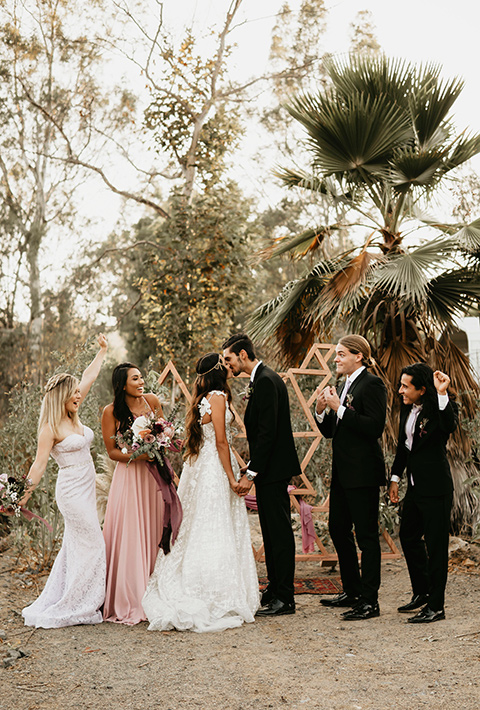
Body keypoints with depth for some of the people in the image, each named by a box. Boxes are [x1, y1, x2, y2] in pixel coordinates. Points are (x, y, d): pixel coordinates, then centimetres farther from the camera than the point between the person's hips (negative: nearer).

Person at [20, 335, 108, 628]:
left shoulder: (74, 416, 8)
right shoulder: (51, 427, -13)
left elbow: (89, 378, 15)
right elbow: (39, 465, -13)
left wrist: (103, 351, 21)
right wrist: (24, 497, -14)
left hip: (87, 489, 8)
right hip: (72, 491, -8)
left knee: (75, 547, 13)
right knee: (91, 546, -6)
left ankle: (58, 603, 22)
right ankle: (79, 607, 3)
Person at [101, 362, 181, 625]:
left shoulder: (152, 401, 3)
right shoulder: (111, 411, -7)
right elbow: (112, 451, -4)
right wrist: (137, 455, -19)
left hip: (155, 475, 4)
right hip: (129, 476, -4)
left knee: (153, 534, 6)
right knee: (129, 537, -4)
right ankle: (128, 601, 6)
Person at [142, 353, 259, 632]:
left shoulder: (203, 398, 13)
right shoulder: (218, 397, -12)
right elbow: (221, 441, -16)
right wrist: (232, 478, -13)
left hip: (200, 467, 9)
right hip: (215, 470, -9)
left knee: (199, 533, 10)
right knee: (217, 533, -6)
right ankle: (219, 601, -3)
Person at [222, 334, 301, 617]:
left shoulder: (266, 381, -17)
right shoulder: (261, 379, 15)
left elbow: (267, 432, -22)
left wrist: (251, 473, -20)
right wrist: (251, 468, 17)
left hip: (273, 470, -10)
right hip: (268, 469, 10)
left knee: (279, 532, -4)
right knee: (272, 532, 15)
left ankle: (285, 599, 1)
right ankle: (274, 591, 24)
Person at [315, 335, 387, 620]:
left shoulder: (372, 384, -11)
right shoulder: (346, 385, 15)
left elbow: (375, 427, -22)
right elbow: (331, 431, 18)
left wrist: (340, 409, -20)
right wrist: (321, 411, -1)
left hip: (363, 473, -10)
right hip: (342, 471, 10)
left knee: (366, 534, -4)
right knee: (338, 530, 16)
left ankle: (370, 601, 2)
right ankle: (352, 591, 29)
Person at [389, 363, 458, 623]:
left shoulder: (439, 408, -14)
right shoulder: (408, 410, 9)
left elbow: (449, 426, -37)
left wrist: (442, 394, -40)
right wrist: (395, 477, 17)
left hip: (435, 487, -9)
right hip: (415, 485, 9)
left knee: (435, 545, -2)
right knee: (408, 536, 19)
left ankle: (436, 606, 7)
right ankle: (422, 593, 35)